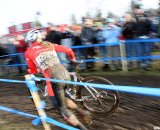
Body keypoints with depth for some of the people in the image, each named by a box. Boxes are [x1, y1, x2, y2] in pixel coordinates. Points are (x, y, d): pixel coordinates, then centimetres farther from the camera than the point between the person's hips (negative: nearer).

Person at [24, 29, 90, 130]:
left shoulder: (29, 52, 9)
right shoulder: (49, 45, 19)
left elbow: (33, 71, 17)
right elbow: (68, 50, 21)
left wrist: (29, 71, 41)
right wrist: (73, 60, 42)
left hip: (54, 79, -6)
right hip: (66, 74, 6)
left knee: (62, 108, 9)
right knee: (62, 98, 32)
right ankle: (82, 111, 19)